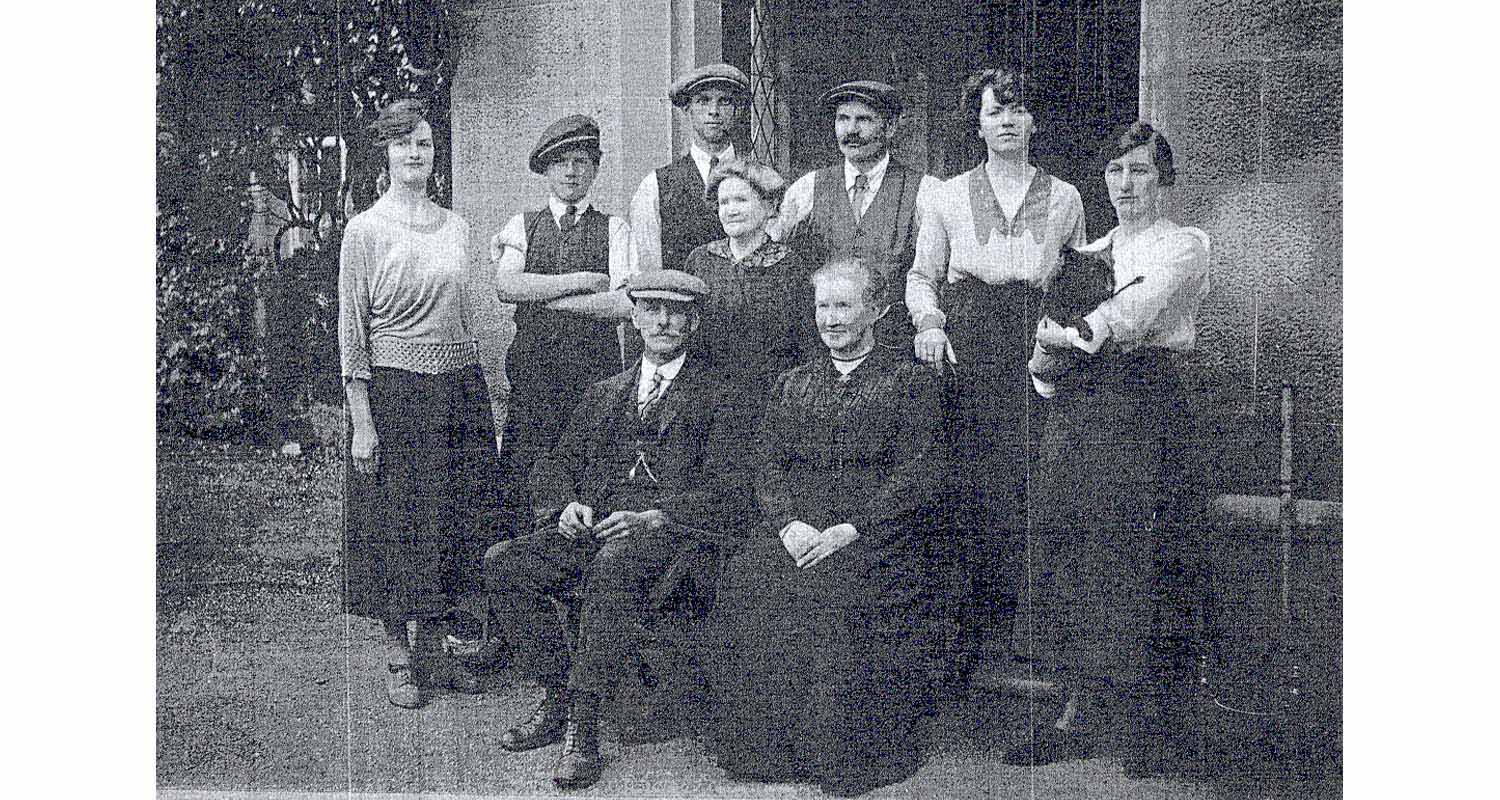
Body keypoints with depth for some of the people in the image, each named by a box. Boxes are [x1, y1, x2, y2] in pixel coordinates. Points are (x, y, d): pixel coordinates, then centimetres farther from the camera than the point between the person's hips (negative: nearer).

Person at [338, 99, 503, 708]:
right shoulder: (365, 230, -4)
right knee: (396, 520, 1)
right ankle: (398, 659, 13)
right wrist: (361, 420, -11)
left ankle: (434, 652, 21)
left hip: (458, 387, 5)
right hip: (394, 389, -5)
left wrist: (476, 398, 11)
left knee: (454, 517, 8)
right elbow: (352, 331, -6)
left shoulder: (455, 227, 10)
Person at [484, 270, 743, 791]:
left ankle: (582, 729, -33)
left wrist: (652, 517, -17)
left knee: (613, 566, -38)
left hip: (667, 531, -5)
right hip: (592, 529, 5)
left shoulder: (716, 393, 8)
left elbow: (721, 486, -3)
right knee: (503, 563, -19)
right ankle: (556, 700, -10)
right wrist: (566, 506, -3)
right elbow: (556, 464, 20)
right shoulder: (604, 395, 25)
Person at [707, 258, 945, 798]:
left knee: (834, 587, -32)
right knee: (745, 578, -25)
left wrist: (851, 528, -15)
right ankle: (767, 747, -13)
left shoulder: (909, 380, 6)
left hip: (876, 535, -4)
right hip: (797, 527, 4)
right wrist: (788, 522, -8)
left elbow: (919, 474, -3)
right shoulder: (792, 384, 20)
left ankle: (838, 754, -17)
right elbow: (768, 466, 13)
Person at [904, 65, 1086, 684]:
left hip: (1032, 353, 0)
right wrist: (928, 321, -6)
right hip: (963, 349, 0)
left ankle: (998, 638, 3)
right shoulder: (947, 197, 11)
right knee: (964, 489, -5)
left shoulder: (1064, 198, 13)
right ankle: (968, 629, 5)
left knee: (1014, 489, -5)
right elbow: (921, 276, 13)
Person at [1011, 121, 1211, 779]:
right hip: (1078, 407, 5)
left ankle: (1150, 725, 5)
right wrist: (1045, 361, -8)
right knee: (1070, 549, 2)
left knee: (1137, 557, -7)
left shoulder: (1185, 246, 3)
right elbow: (1055, 320, 14)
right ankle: (1074, 717, 9)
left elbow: (1140, 305, -16)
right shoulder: (1092, 250, 20)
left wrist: (1081, 331, -31)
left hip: (1145, 408, -5)